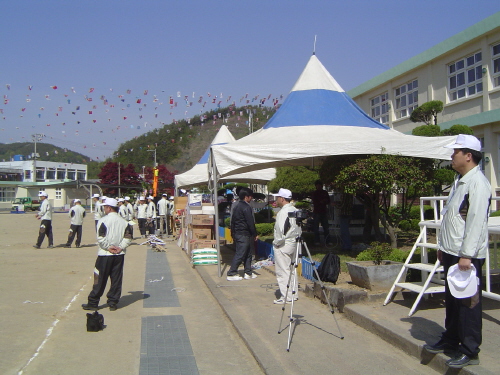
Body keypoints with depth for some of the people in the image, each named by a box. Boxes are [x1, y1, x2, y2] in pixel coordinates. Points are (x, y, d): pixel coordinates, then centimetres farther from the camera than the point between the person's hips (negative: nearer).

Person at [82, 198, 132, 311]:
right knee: (116, 279, 8)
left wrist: (108, 247, -7)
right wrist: (120, 247, -1)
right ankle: (113, 303, 12)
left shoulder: (103, 220, -10)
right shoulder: (124, 222, 6)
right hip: (119, 255, 4)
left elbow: (101, 238, -16)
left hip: (105, 255, -4)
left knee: (100, 279, 4)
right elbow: (128, 237, 3)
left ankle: (93, 303, 12)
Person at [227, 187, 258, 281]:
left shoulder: (236, 206, 14)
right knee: (240, 254, -5)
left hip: (237, 234, 9)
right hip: (244, 234, -9)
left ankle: (248, 273, 20)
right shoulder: (246, 207, -14)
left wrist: (233, 234, 23)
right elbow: (250, 223, -15)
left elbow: (232, 221, 18)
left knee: (248, 253, 15)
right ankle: (231, 274, -3)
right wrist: (255, 234, -8)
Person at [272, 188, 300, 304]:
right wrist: (296, 238, 17)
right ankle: (293, 294, 23)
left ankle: (286, 297, 1)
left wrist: (276, 242, -11)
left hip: (283, 245, -9)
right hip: (293, 243, 9)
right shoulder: (295, 210, 9)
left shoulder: (283, 212, -19)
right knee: (291, 269, 16)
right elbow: (298, 228, 14)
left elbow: (281, 230, -24)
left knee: (283, 271, -3)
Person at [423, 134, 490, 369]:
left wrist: (466, 255, -24)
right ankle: (450, 340, 31)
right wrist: (443, 246, 21)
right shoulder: (459, 181, 16)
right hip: (452, 253, 10)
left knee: (468, 302, -2)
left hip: (467, 256, -10)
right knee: (452, 300, 18)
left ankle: (470, 351, 8)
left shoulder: (477, 183, -15)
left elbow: (476, 222, -22)